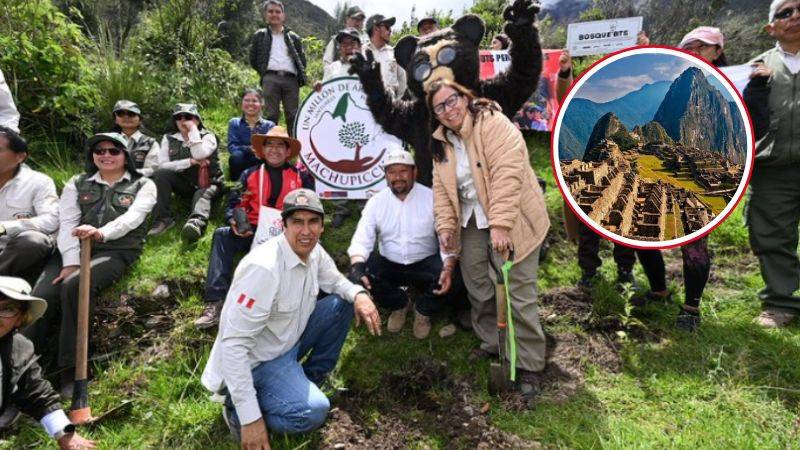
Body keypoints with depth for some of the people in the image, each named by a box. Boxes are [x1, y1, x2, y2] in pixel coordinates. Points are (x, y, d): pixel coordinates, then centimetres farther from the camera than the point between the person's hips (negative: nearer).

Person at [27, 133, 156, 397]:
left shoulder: (142, 185, 12)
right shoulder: (77, 184, 21)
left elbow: (132, 217, -8)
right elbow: (66, 223, 6)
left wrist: (102, 233, -30)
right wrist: (71, 261, -11)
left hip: (116, 252, -3)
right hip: (73, 250, 4)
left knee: (74, 286, -33)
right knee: (42, 295, -26)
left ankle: (71, 371, -27)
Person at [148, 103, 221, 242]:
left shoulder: (207, 136, -3)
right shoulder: (169, 138, 6)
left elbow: (199, 155, -25)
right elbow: (162, 165, -8)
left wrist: (193, 129, -16)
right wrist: (190, 162, -19)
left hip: (207, 183, -3)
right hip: (183, 184, 3)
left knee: (203, 194, -36)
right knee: (160, 174, -23)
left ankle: (197, 222, -69)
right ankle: (163, 218, -29)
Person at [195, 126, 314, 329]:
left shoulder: (301, 177, 11)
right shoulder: (249, 175, 14)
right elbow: (234, 204, 9)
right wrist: (235, 222, -13)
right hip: (253, 233, 2)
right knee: (222, 235, -26)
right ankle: (215, 302, -31)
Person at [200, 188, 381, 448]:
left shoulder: (314, 252, -7)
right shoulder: (264, 268, -32)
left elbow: (336, 281, 14)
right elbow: (233, 344, -31)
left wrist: (359, 294, -11)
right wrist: (250, 418, -29)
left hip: (288, 342, 8)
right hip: (254, 362, -8)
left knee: (342, 303, 2)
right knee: (313, 410, -27)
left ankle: (311, 379, 14)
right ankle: (238, 409, -2)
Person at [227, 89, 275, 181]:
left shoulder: (269, 125, 7)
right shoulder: (234, 123, 7)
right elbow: (232, 147, -8)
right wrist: (249, 149, -28)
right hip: (240, 166, 0)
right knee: (236, 156, -33)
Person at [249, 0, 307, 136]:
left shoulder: (293, 37, 20)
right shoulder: (260, 36, 18)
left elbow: (302, 60, 18)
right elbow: (253, 59, 17)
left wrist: (300, 76, 5)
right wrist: (264, 72, 8)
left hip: (291, 78, 1)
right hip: (270, 78, -1)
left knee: (293, 115, -3)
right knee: (271, 115, -8)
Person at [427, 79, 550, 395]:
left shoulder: (493, 124, -15)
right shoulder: (442, 141, 8)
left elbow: (507, 175, -26)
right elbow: (441, 188, 9)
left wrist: (501, 224, -32)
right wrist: (445, 226, -2)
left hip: (509, 222, -7)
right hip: (471, 224, 7)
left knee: (518, 294, -6)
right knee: (478, 289, 14)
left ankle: (529, 365, 6)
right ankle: (491, 343, 35)